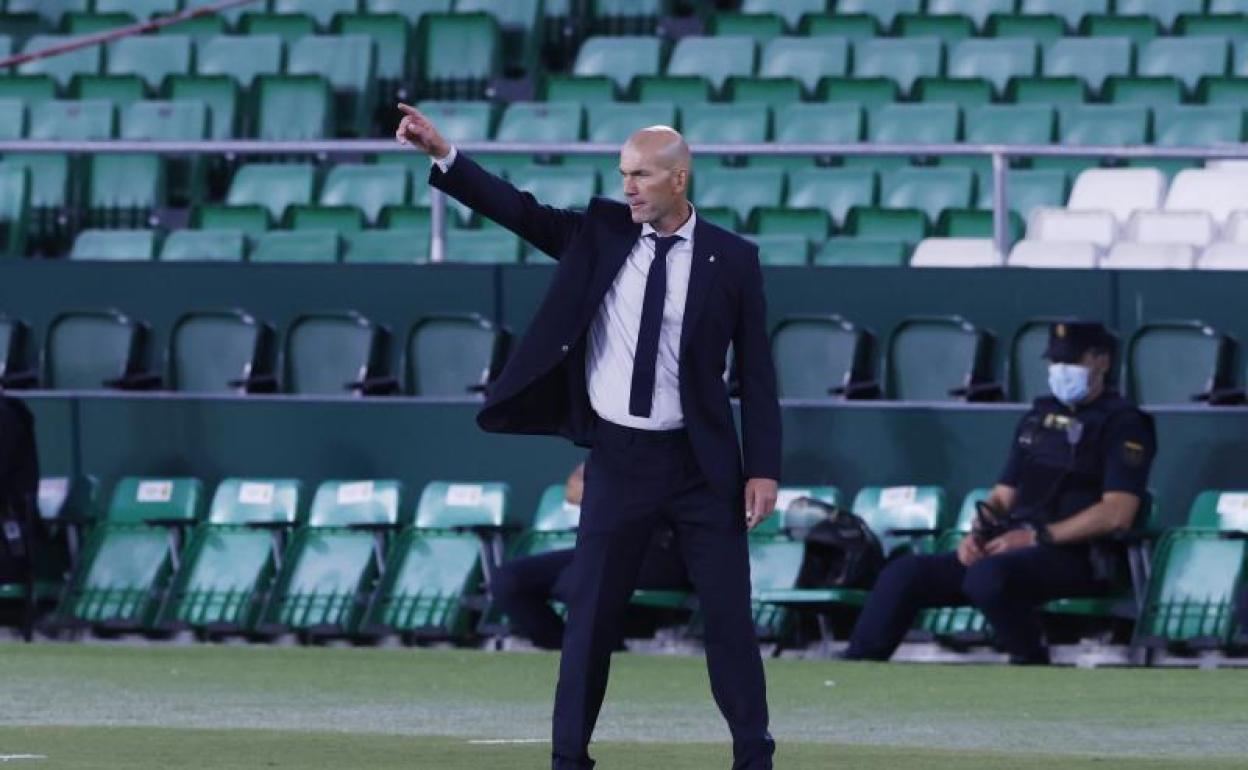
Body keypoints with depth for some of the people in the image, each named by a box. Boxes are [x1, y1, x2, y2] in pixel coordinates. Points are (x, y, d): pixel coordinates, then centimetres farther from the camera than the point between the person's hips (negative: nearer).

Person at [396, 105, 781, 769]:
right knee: (591, 616, 4)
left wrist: (763, 468, -7)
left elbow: (756, 372, -2)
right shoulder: (602, 233, 3)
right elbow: (522, 213, -4)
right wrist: (443, 155, -15)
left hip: (700, 464, -2)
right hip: (617, 458, 2)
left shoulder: (731, 260, -3)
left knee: (729, 616, 1)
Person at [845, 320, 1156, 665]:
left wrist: (1036, 536, -18)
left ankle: (1030, 661, -18)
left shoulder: (1123, 425, -3)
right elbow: (1003, 496, 24)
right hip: (1014, 548, 8)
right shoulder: (1038, 419, 21)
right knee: (905, 573, -7)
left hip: (1076, 556, -8)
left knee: (988, 576, -37)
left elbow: (1117, 514, -15)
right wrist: (977, 535, 1)